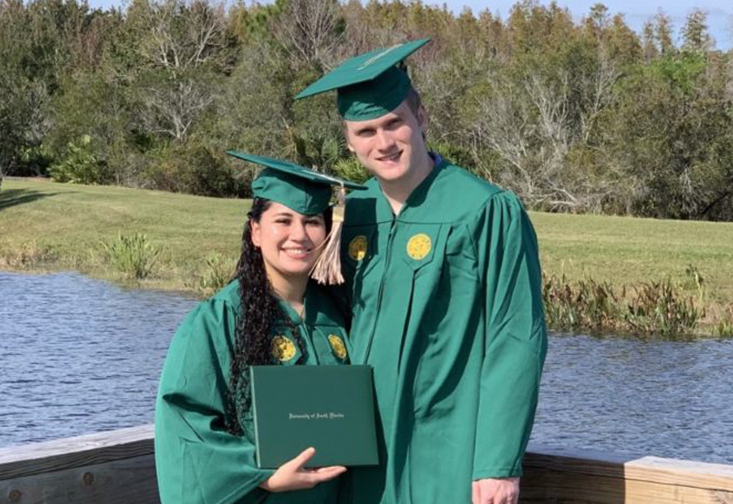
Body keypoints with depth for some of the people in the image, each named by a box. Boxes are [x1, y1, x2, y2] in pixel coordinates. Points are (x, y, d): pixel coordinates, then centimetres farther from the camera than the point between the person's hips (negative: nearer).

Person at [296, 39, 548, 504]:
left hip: (451, 466, -5)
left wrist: (500, 463, -16)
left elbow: (516, 344, -12)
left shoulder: (487, 212, -10)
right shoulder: (354, 214, 6)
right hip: (367, 466, 5)